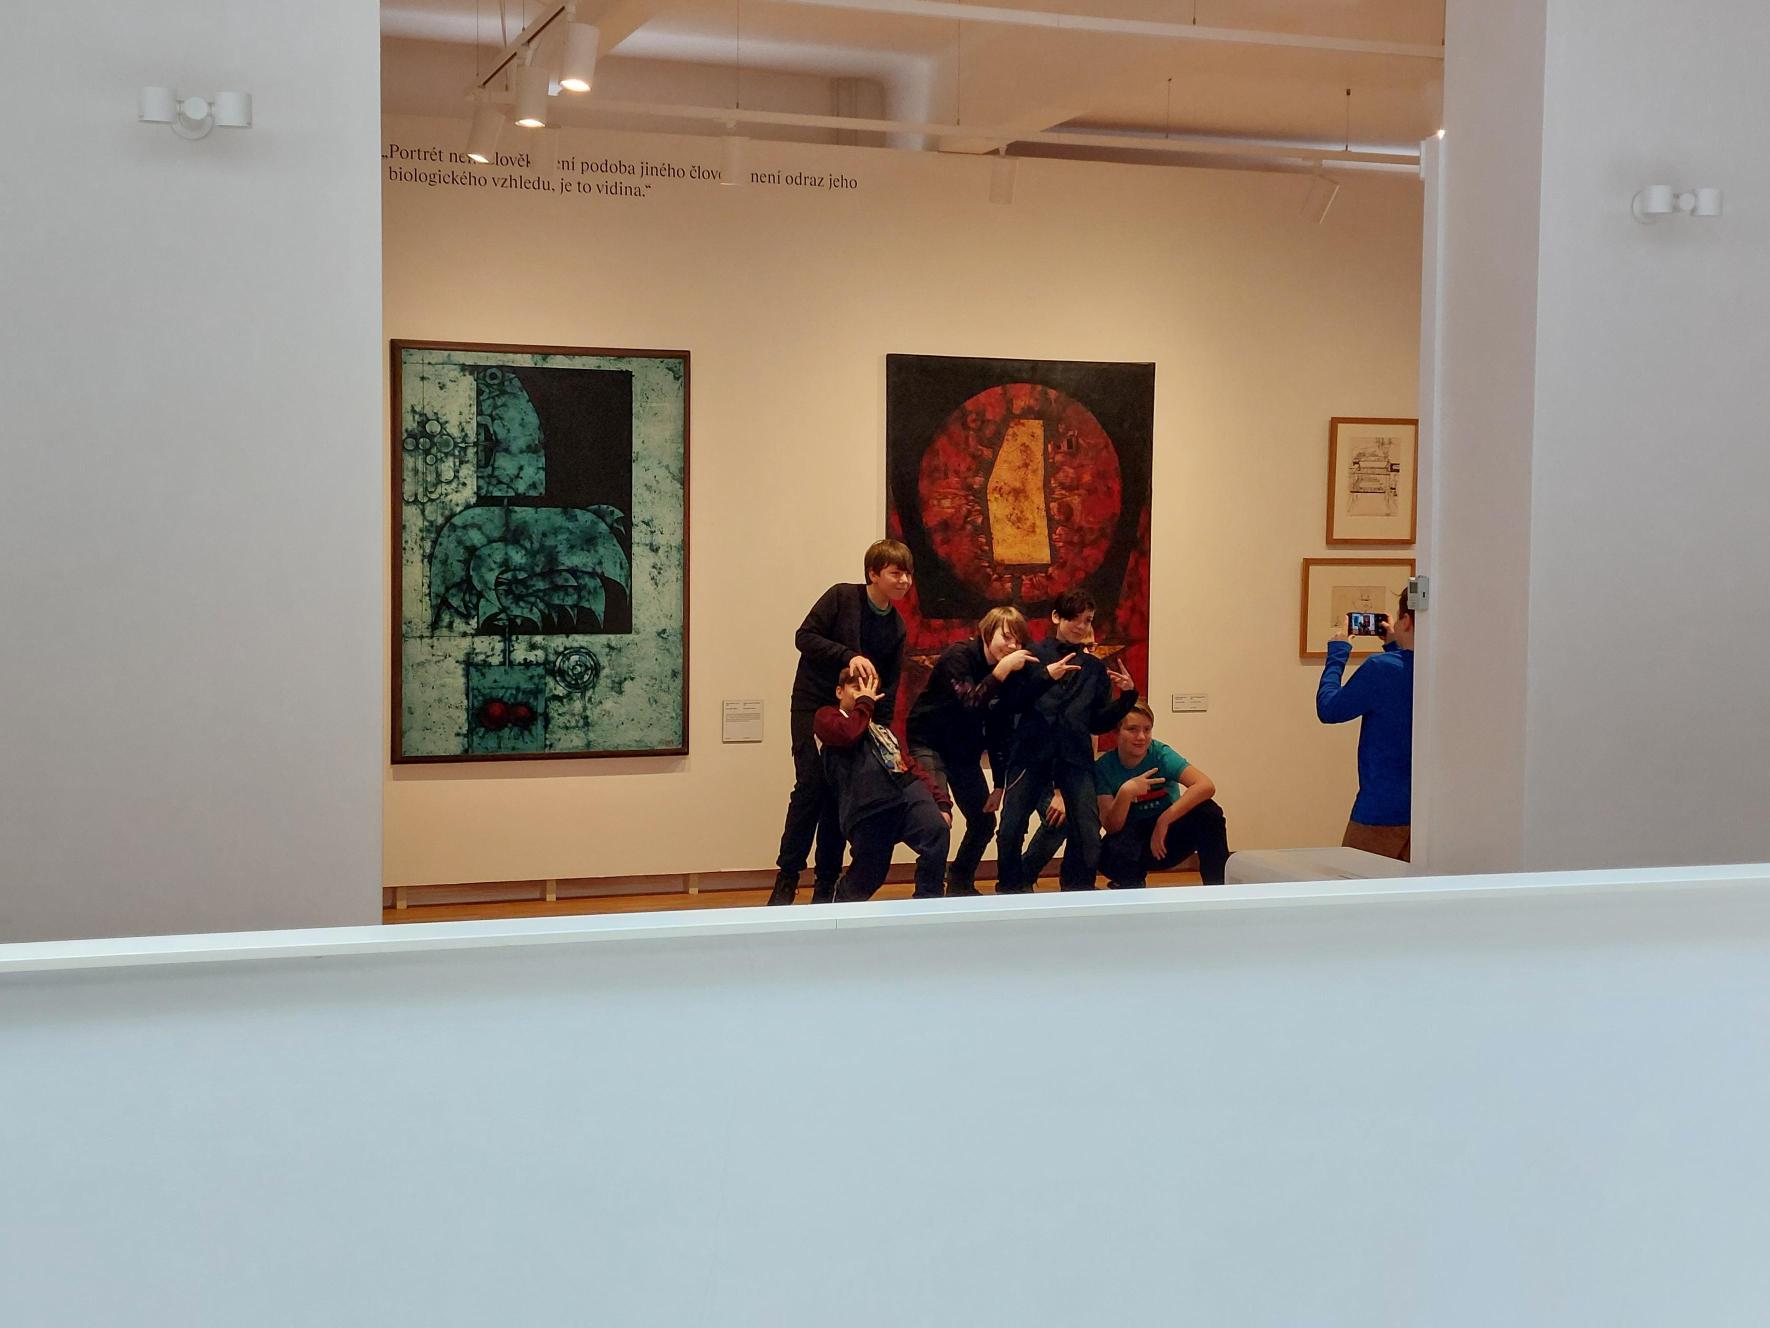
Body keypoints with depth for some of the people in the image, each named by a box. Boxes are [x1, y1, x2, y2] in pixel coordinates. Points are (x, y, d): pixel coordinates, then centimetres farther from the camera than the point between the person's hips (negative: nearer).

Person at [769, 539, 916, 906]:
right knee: (811, 785, -12)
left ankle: (826, 884, 8)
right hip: (813, 706, -5)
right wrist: (848, 656, -24)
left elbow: (889, 684, 8)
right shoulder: (841, 597, -8)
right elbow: (805, 636, -14)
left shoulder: (896, 625, 7)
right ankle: (786, 880, -6)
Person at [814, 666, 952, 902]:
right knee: (867, 878, -4)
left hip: (909, 791, 4)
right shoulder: (827, 717, 18)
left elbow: (911, 765, 25)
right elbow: (849, 733, -7)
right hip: (868, 806, -4)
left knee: (937, 831, -26)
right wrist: (865, 703, 12)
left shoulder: (882, 728, 34)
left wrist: (942, 802, 11)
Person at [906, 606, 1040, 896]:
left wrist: (999, 785, -1)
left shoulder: (1008, 673, -3)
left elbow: (999, 731, 1)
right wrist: (1001, 671, -42)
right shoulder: (958, 655, -21)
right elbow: (969, 704, -35)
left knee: (984, 821, 7)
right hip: (930, 742, -7)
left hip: (965, 750, 7)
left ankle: (961, 884, 27)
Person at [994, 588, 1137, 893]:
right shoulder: (1033, 656, 8)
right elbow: (1012, 703, -4)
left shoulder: (1095, 669, 15)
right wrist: (1045, 676, -15)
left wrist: (1127, 696, 0)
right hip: (1031, 755, -1)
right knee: (1010, 832, -6)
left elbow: (1100, 723, 13)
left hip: (1076, 759, 2)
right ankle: (1010, 891, 16)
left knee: (1088, 836, -11)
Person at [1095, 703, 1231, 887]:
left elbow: (1207, 785, -30)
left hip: (1168, 838, 1)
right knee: (1111, 851, -36)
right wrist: (1125, 793, -35)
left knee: (1208, 811, -27)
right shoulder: (1103, 767, -12)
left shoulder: (1160, 754, -14)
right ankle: (1132, 886, 0)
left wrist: (1164, 820, -31)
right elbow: (1111, 827, -18)